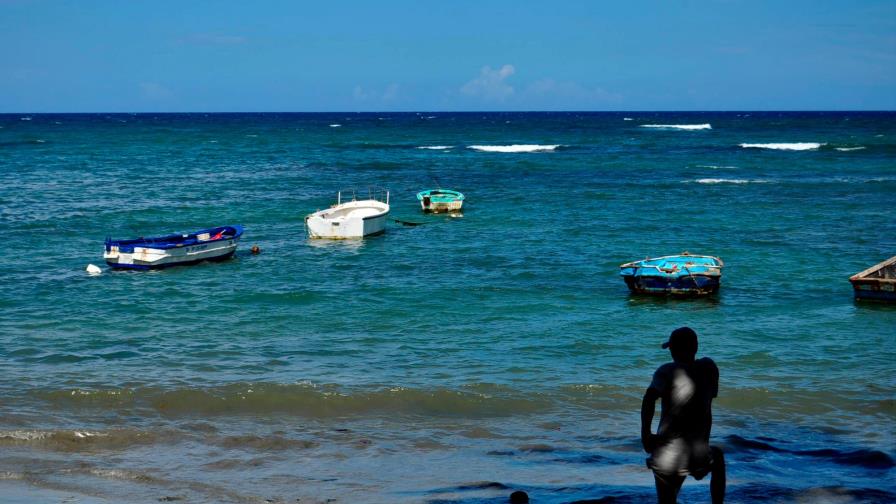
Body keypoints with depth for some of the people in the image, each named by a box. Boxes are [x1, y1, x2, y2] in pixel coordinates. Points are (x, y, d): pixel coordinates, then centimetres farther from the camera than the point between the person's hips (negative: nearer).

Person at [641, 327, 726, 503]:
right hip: (699, 458, 3)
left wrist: (645, 433, -12)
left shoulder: (668, 371, -5)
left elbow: (650, 397, -21)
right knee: (718, 456, 37)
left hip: (666, 456, -2)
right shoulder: (709, 367, 5)